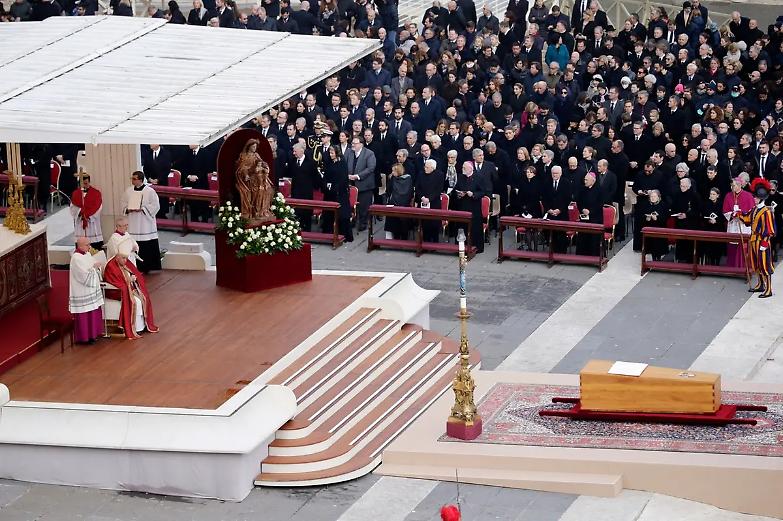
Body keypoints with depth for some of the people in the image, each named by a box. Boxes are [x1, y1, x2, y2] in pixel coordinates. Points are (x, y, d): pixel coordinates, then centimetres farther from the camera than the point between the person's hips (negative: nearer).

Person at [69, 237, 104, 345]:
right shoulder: (76, 258, -19)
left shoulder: (87, 254, 8)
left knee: (94, 312, 14)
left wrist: (97, 266, -9)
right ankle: (84, 337, 7)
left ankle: (92, 334, 25)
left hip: (91, 289, 9)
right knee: (84, 315, -2)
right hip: (82, 293, -9)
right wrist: (94, 267, -15)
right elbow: (84, 275, -22)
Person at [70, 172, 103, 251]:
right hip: (80, 222, 2)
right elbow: (73, 207, 4)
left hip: (92, 222, -2)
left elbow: (97, 207, -4)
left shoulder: (96, 193, 1)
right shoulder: (76, 193, 9)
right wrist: (81, 213, -13)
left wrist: (87, 214, -10)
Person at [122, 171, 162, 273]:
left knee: (148, 246, -4)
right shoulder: (129, 191, 8)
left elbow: (155, 205, -8)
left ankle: (148, 267, 4)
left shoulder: (150, 191, -6)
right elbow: (124, 204, 15)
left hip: (146, 223, -4)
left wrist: (142, 209, -17)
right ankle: (137, 267, 7)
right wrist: (127, 209, -7)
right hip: (133, 224, 4)